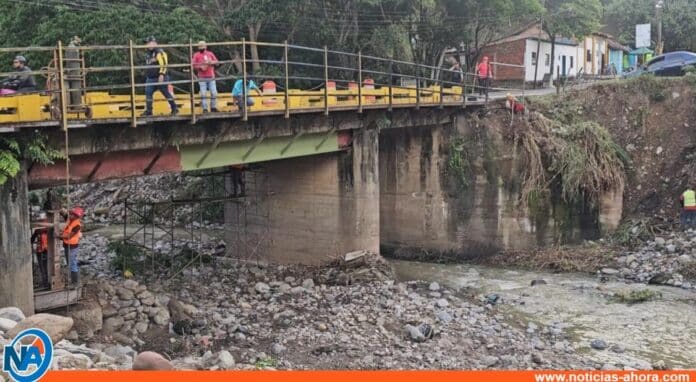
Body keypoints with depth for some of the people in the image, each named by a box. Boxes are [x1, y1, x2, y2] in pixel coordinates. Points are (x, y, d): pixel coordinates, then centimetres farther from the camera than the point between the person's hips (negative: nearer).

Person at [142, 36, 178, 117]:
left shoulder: (159, 52, -11)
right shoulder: (148, 54, 18)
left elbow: (164, 64, -21)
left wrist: (162, 74, -26)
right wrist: (147, 74, 27)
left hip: (160, 78, -8)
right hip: (150, 78, 8)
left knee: (166, 93, -1)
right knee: (148, 93, 1)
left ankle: (174, 109, 10)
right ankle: (148, 111, 6)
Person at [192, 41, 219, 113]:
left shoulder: (210, 53, 10)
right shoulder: (196, 55, 2)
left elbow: (216, 61, 5)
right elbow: (193, 65, -3)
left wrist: (211, 62, -15)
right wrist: (200, 67, -18)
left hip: (211, 77, 3)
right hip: (202, 78, -3)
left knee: (214, 93, 3)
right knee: (203, 93, -6)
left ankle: (213, 107, 15)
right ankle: (205, 108, -1)